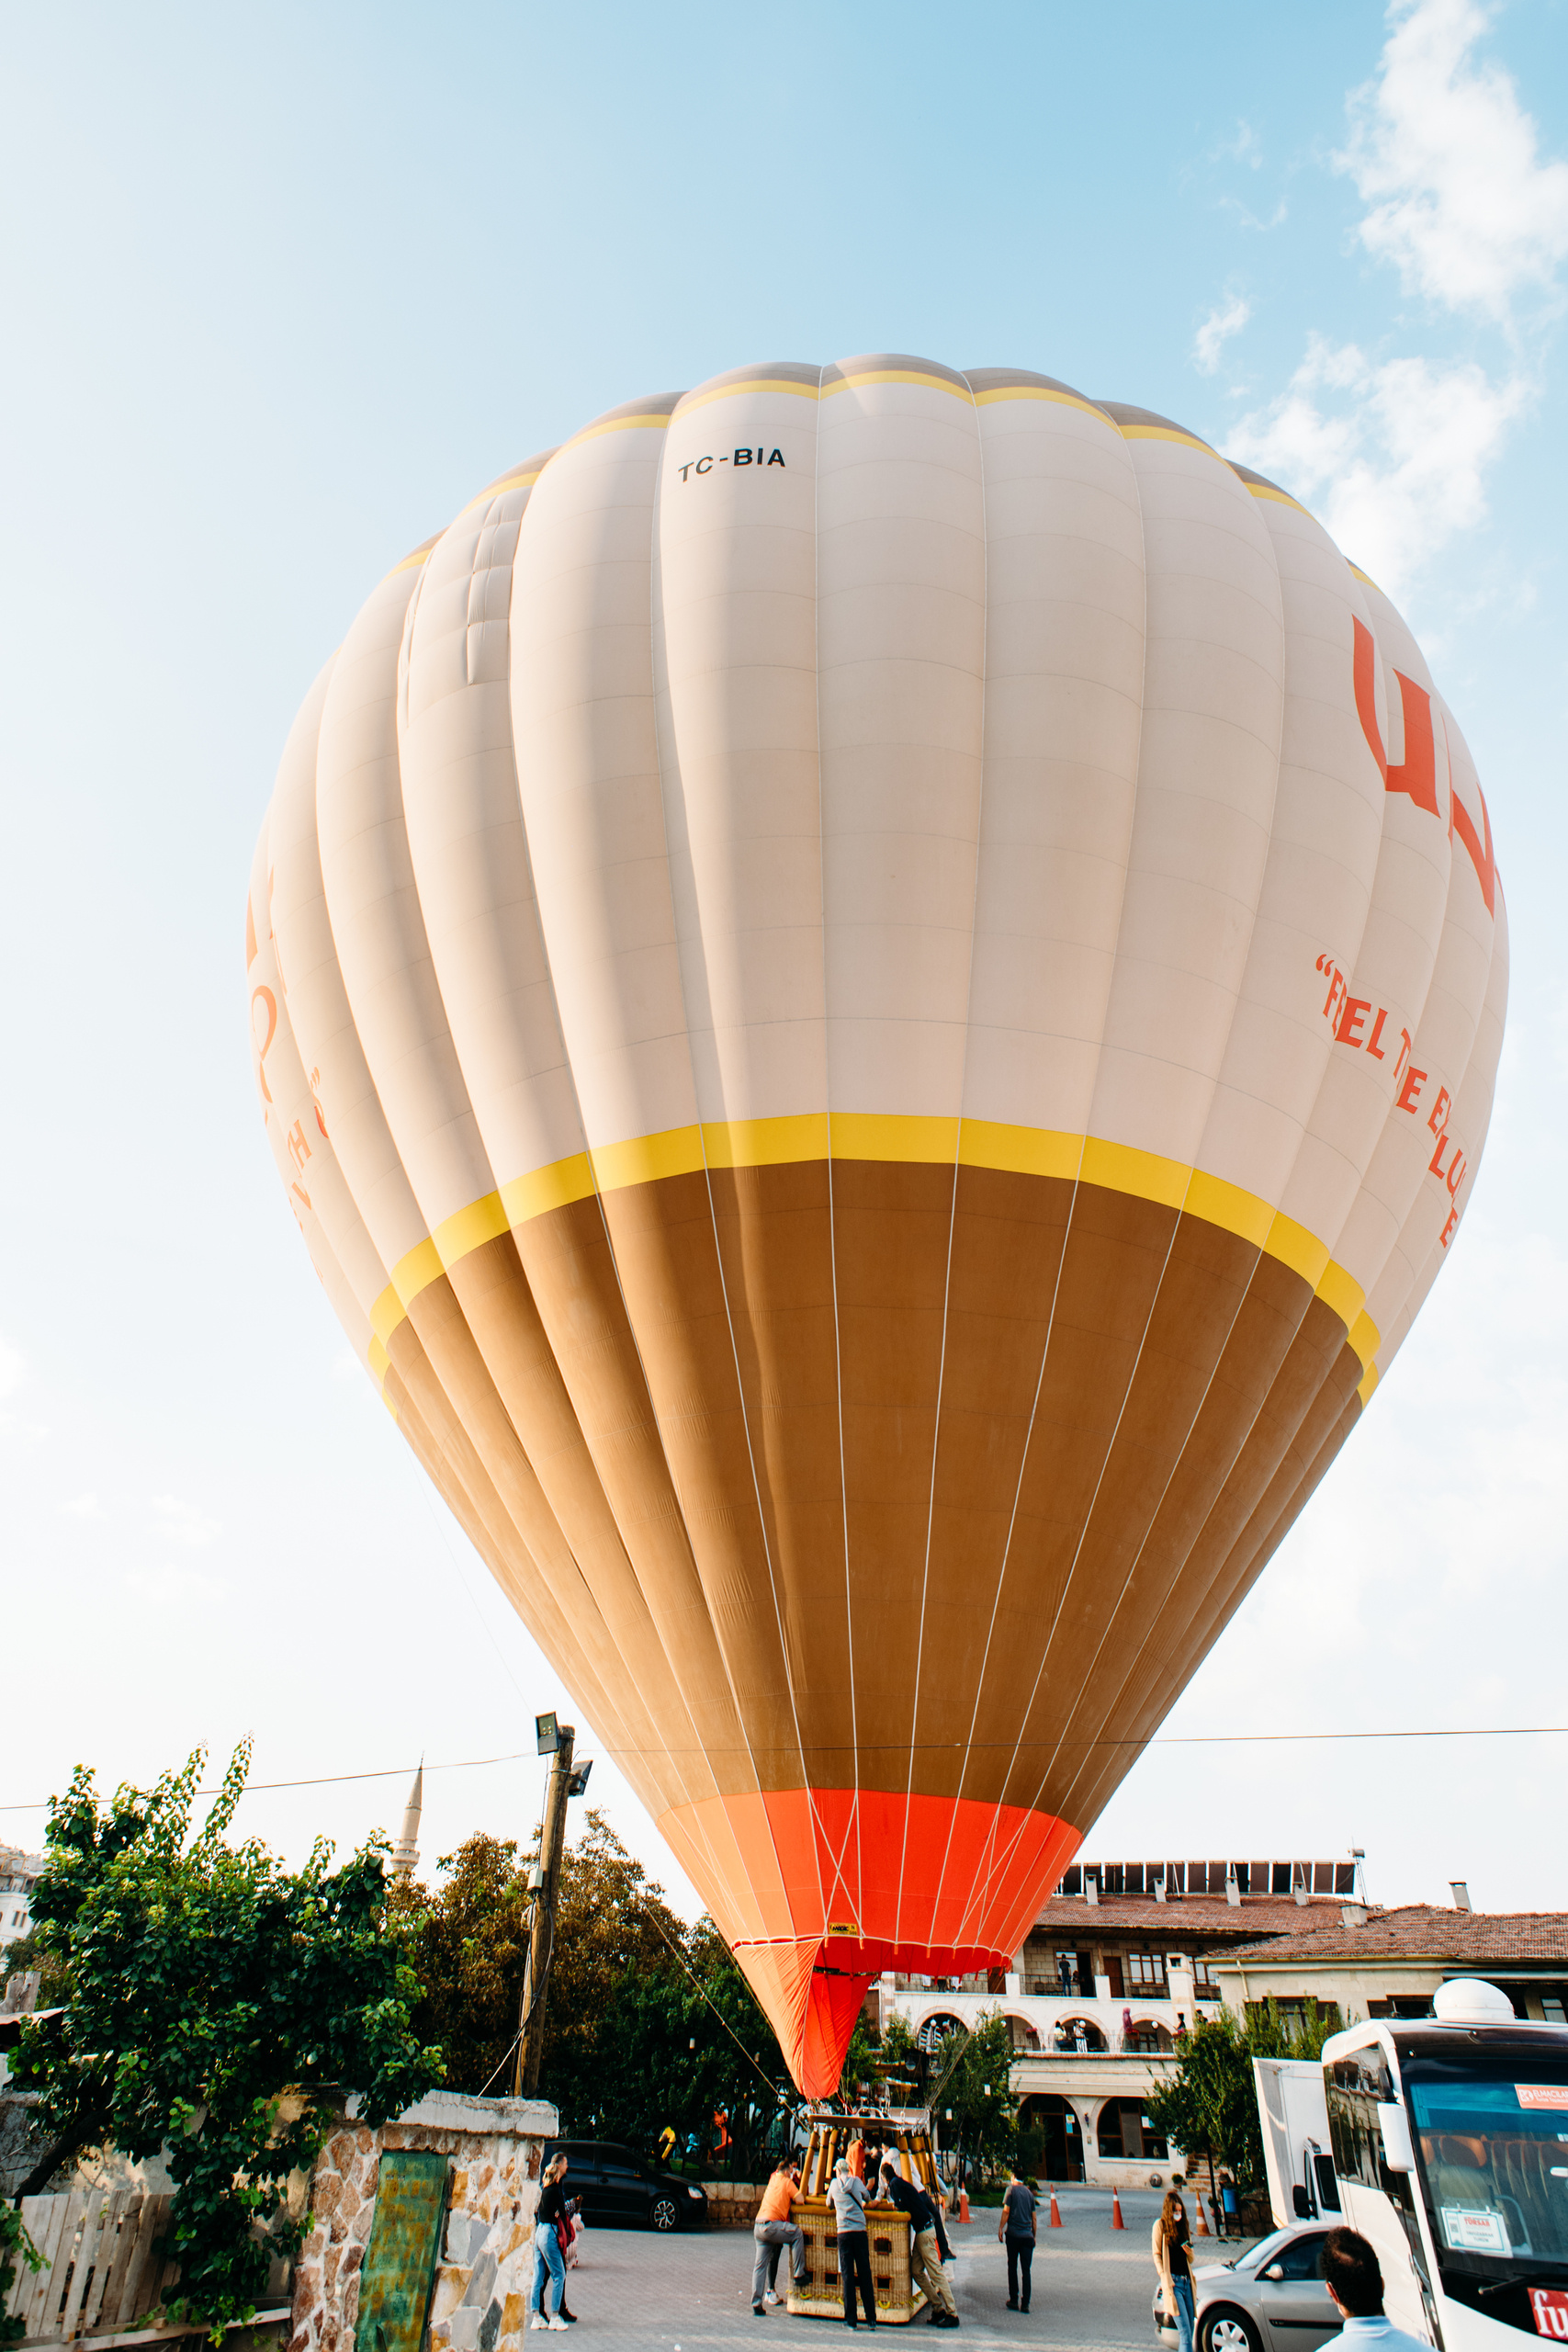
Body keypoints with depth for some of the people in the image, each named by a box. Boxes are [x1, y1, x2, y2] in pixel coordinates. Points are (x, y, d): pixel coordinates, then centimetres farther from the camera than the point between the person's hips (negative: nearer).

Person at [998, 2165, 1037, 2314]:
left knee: (1012, 2267, 8)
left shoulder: (1012, 2189, -2)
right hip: (1027, 2235, 3)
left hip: (1013, 2234, -3)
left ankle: (1014, 2300, 9)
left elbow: (1006, 2211, -8)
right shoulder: (1029, 2193, 11)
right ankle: (1025, 2303, -1)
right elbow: (1034, 2217, 13)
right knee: (1026, 2270, 4)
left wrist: (1000, 2229, -1)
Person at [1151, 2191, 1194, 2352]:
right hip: (1172, 2282, -6)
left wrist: (1188, 2251, -3)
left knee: (1188, 2332, 6)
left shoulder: (1182, 2225, 15)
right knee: (1184, 2331, -13)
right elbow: (1156, 2254, -2)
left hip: (1186, 2281, 6)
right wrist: (1164, 2278, -12)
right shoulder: (1160, 2225, -2)